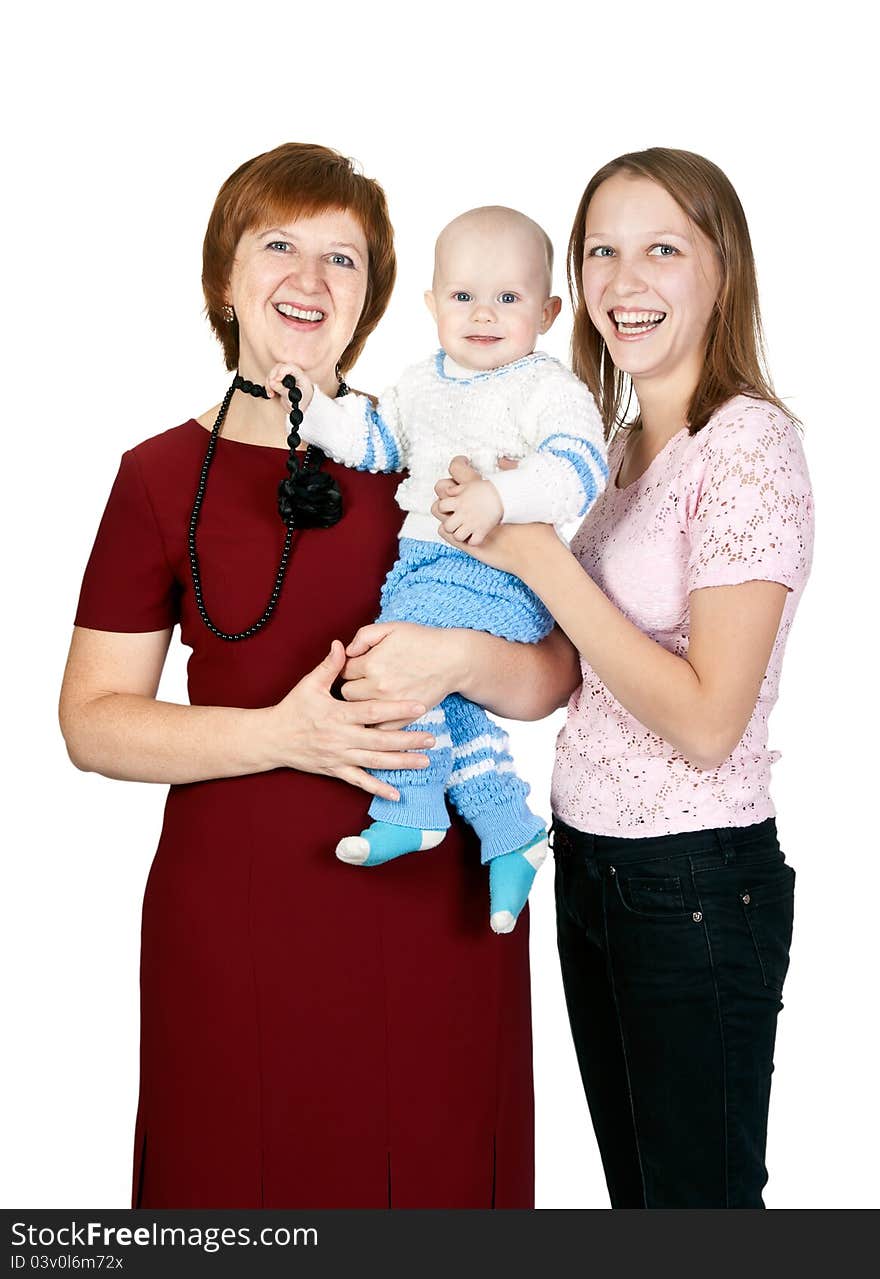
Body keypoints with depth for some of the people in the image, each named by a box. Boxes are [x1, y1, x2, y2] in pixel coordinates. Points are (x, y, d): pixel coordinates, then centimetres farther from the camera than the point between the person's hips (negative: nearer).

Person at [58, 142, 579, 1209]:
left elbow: (553, 678, 3)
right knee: (240, 1180, 10)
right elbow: (93, 721, -1)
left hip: (431, 906, 1)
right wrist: (282, 733, -14)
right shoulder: (163, 475, 2)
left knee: (431, 1177, 11)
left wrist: (456, 659, -18)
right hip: (235, 914, -1)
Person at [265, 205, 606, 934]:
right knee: (445, 700, 4)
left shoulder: (550, 388, -6)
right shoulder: (424, 383, 17)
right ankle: (512, 833, 16)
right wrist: (314, 408, 14)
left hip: (501, 576, -8)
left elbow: (579, 467, -21)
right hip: (426, 565, 8)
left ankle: (410, 814, -10)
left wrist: (501, 497, -34)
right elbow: (375, 440, 28)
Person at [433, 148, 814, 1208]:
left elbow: (706, 722, -23)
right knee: (632, 1183, 21)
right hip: (588, 860, 8)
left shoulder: (749, 442, -17)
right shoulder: (617, 444, 8)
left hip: (698, 882, -8)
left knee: (699, 1193, 9)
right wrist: (491, 518, 3)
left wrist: (536, 555, -22)